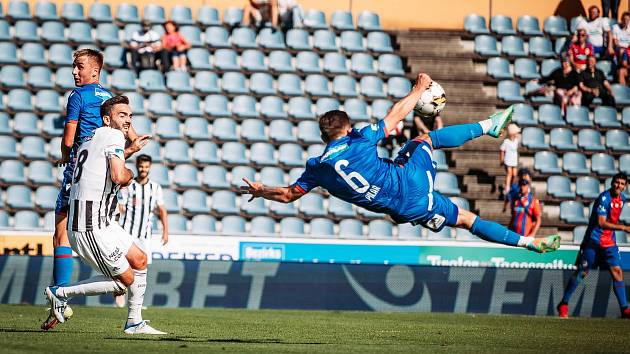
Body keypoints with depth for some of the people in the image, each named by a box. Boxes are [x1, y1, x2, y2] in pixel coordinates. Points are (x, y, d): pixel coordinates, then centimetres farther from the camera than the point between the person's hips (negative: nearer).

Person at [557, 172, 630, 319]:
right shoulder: (604, 198, -18)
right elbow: (601, 223, -27)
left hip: (609, 242, 6)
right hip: (594, 241, -6)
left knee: (617, 271, -5)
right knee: (581, 272, -1)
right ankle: (563, 304, 10)